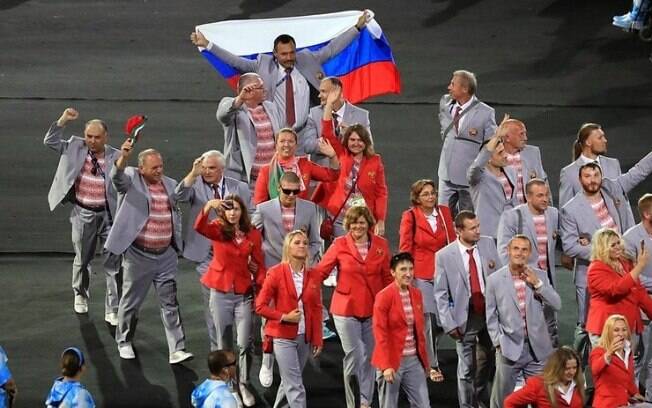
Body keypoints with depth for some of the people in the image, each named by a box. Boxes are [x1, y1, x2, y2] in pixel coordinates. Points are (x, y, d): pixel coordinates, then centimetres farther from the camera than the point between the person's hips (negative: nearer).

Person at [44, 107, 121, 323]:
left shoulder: (115, 157, -9)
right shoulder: (75, 148, -2)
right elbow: (50, 141, -2)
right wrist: (63, 121, -15)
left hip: (109, 214, -2)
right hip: (83, 214, 2)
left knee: (113, 264, -4)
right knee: (82, 259, 19)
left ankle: (112, 311, 4)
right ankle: (80, 295, 46)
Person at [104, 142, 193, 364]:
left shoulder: (170, 185, 9)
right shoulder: (131, 179, -6)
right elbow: (117, 176, -28)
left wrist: (177, 241, 13)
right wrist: (124, 157, -47)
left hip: (166, 255, 4)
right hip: (138, 254, -4)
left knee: (170, 303, 1)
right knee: (131, 301, 9)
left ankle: (177, 350, 1)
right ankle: (124, 342, 28)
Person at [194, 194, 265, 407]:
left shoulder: (253, 234, -2)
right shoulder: (218, 229, -5)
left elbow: (259, 265, 3)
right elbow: (200, 228, -28)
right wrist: (207, 208, -46)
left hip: (244, 294, 0)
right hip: (220, 293, 0)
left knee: (244, 343, -5)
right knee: (223, 343, 11)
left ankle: (243, 385, 10)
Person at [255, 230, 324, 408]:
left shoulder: (313, 276, 4)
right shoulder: (276, 273, -8)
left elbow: (317, 309, 9)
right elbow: (260, 306, -8)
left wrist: (317, 339, 6)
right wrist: (284, 317, -16)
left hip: (305, 337, 5)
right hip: (283, 336, -5)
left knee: (289, 382, 16)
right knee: (295, 386, -7)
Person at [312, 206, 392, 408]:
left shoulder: (381, 245, 2)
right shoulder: (339, 245, -5)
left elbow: (387, 277, 9)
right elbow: (320, 272, -6)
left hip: (373, 310, 3)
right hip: (346, 309, -3)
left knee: (368, 357, 11)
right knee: (353, 355, -4)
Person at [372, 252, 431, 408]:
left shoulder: (416, 294, 8)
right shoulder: (384, 296, -12)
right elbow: (380, 333, -14)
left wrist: (425, 360, 15)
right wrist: (386, 366, -19)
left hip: (414, 360, 6)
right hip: (392, 361, -6)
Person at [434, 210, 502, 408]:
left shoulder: (488, 244, -2)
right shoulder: (444, 256, -12)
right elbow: (440, 294, -7)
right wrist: (449, 324, -11)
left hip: (490, 312, 4)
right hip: (465, 317, -4)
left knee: (485, 362, 21)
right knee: (466, 368, 1)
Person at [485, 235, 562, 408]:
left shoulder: (539, 276, 4)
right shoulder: (494, 280, -1)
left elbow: (557, 305, -3)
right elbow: (491, 317, 2)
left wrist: (537, 284, -12)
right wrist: (498, 342, -5)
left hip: (537, 348, 2)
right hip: (509, 348, -2)